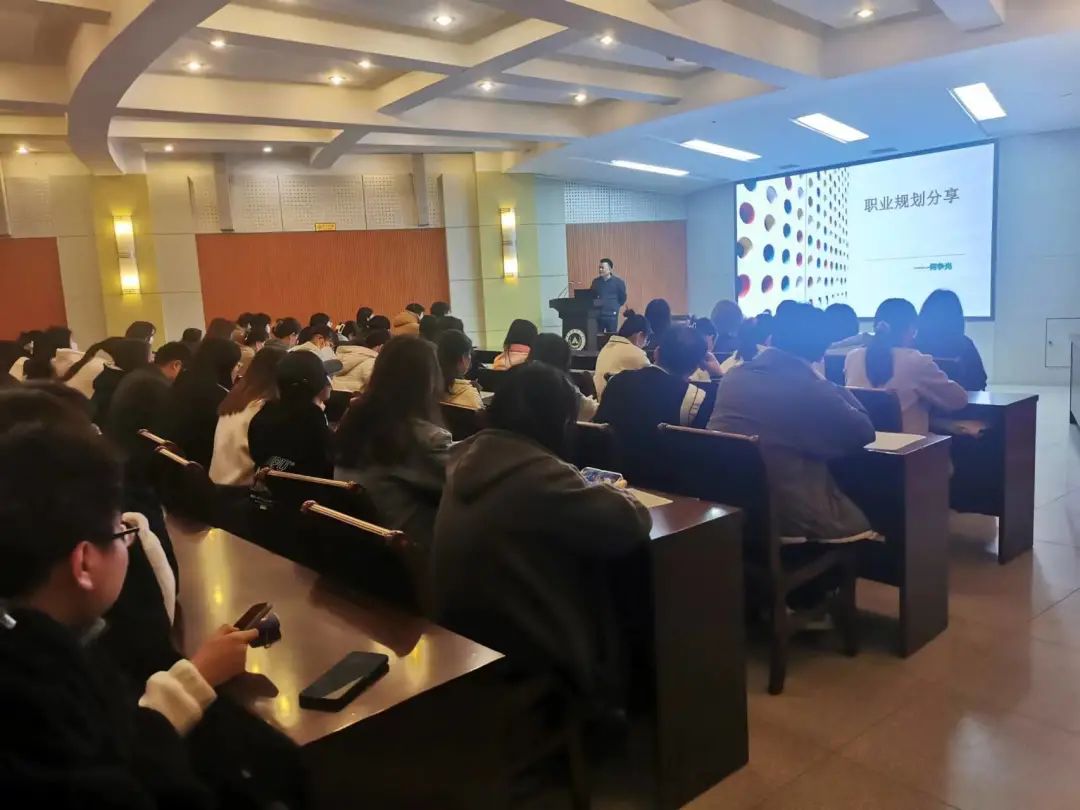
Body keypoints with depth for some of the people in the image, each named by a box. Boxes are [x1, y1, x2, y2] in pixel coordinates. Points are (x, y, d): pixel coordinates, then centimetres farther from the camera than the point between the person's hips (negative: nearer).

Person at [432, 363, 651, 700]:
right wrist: (607, 493, 0)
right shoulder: (540, 475, -25)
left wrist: (585, 491, 10)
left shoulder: (467, 456, 1)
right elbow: (632, 521, -21)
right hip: (528, 658, -8)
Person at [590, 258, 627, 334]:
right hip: (597, 315, 3)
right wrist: (595, 306, 10)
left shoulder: (618, 282, -2)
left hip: (611, 315, -3)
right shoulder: (596, 281, 7)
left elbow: (623, 298, 6)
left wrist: (615, 307, 7)